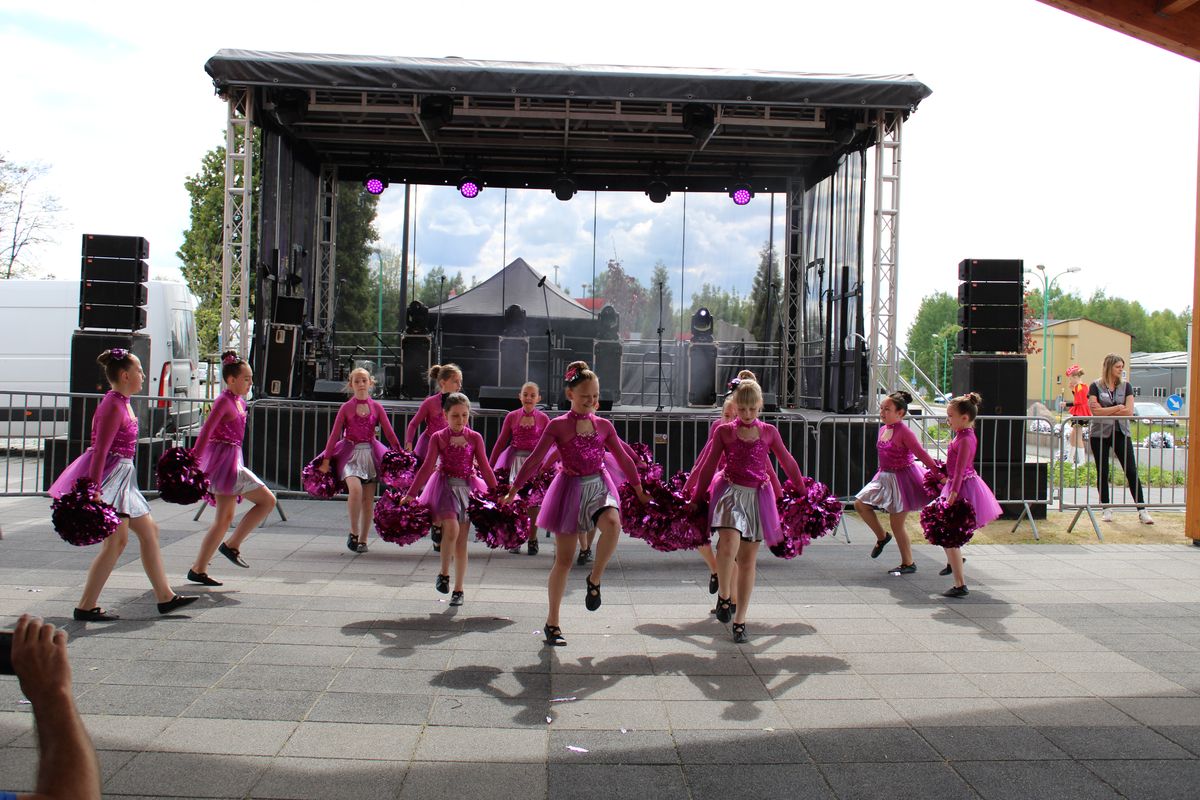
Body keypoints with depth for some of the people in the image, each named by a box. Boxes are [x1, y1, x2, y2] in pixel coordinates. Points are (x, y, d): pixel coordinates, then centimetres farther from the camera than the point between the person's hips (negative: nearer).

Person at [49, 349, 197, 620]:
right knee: (117, 540, -9)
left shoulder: (123, 403, 12)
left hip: (122, 476, 11)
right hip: (110, 475, -11)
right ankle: (86, 607, -2)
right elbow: (100, 451, -22)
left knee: (149, 532, 11)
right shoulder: (113, 406, -17)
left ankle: (165, 597, 17)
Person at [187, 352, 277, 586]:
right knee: (267, 500, -9)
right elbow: (206, 431, -18)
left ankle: (198, 569, 15)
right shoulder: (224, 401, -12)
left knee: (224, 519, 11)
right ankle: (232, 545, -2)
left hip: (231, 460, 9)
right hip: (224, 460, -9)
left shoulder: (239, 402, 15)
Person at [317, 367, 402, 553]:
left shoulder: (376, 407, 5)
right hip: (350, 454, -2)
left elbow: (389, 433, 5)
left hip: (370, 454, 2)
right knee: (355, 489, -24)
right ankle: (353, 532, -7)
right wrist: (326, 460, -3)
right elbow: (334, 435, 1)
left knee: (368, 499, 3)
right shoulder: (346, 408, 1)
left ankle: (362, 540, 15)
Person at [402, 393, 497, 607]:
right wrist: (410, 494, -6)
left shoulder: (475, 438, 3)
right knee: (451, 528, -23)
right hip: (445, 486, -1)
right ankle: (443, 574, 0)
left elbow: (485, 468, 6)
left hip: (467, 488, 1)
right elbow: (427, 467, -1)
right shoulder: (438, 437, 1)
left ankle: (458, 590, 11)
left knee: (462, 540, 3)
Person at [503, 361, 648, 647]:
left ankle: (594, 579, -8)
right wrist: (513, 490, -8)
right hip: (571, 489, -2)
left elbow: (623, 458, 15)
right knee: (564, 559, 2)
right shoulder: (558, 425, -5)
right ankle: (552, 622, 15)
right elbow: (534, 459, -5)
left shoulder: (603, 425, 5)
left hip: (599, 485, 3)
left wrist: (639, 490, 19)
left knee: (613, 524, -33)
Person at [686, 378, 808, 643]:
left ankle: (739, 620, 13)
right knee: (729, 545, -27)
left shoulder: (769, 432, 7)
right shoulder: (724, 431, 2)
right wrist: (694, 499, 9)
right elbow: (708, 466, 7)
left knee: (748, 559, 4)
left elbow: (787, 462, 17)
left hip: (758, 496, 2)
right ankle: (724, 596, -3)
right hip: (731, 492, -2)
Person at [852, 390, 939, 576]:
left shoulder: (904, 432, -19)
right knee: (860, 503, 2)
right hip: (884, 477, 8)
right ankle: (882, 536, 22)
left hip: (902, 478, -8)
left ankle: (908, 564, 15)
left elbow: (921, 454, -19)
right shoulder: (882, 429, 5)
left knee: (896, 524, -2)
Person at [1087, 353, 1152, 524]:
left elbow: (1129, 412, -5)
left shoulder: (1126, 386, 6)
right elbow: (1096, 412, -12)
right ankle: (1106, 509, 14)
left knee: (1132, 471, -2)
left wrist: (1105, 411, -9)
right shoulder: (1095, 386, 0)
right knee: (1102, 472, 3)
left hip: (1121, 433, 2)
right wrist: (1118, 408, -8)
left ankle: (1142, 510, 0)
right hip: (1100, 434, -2)